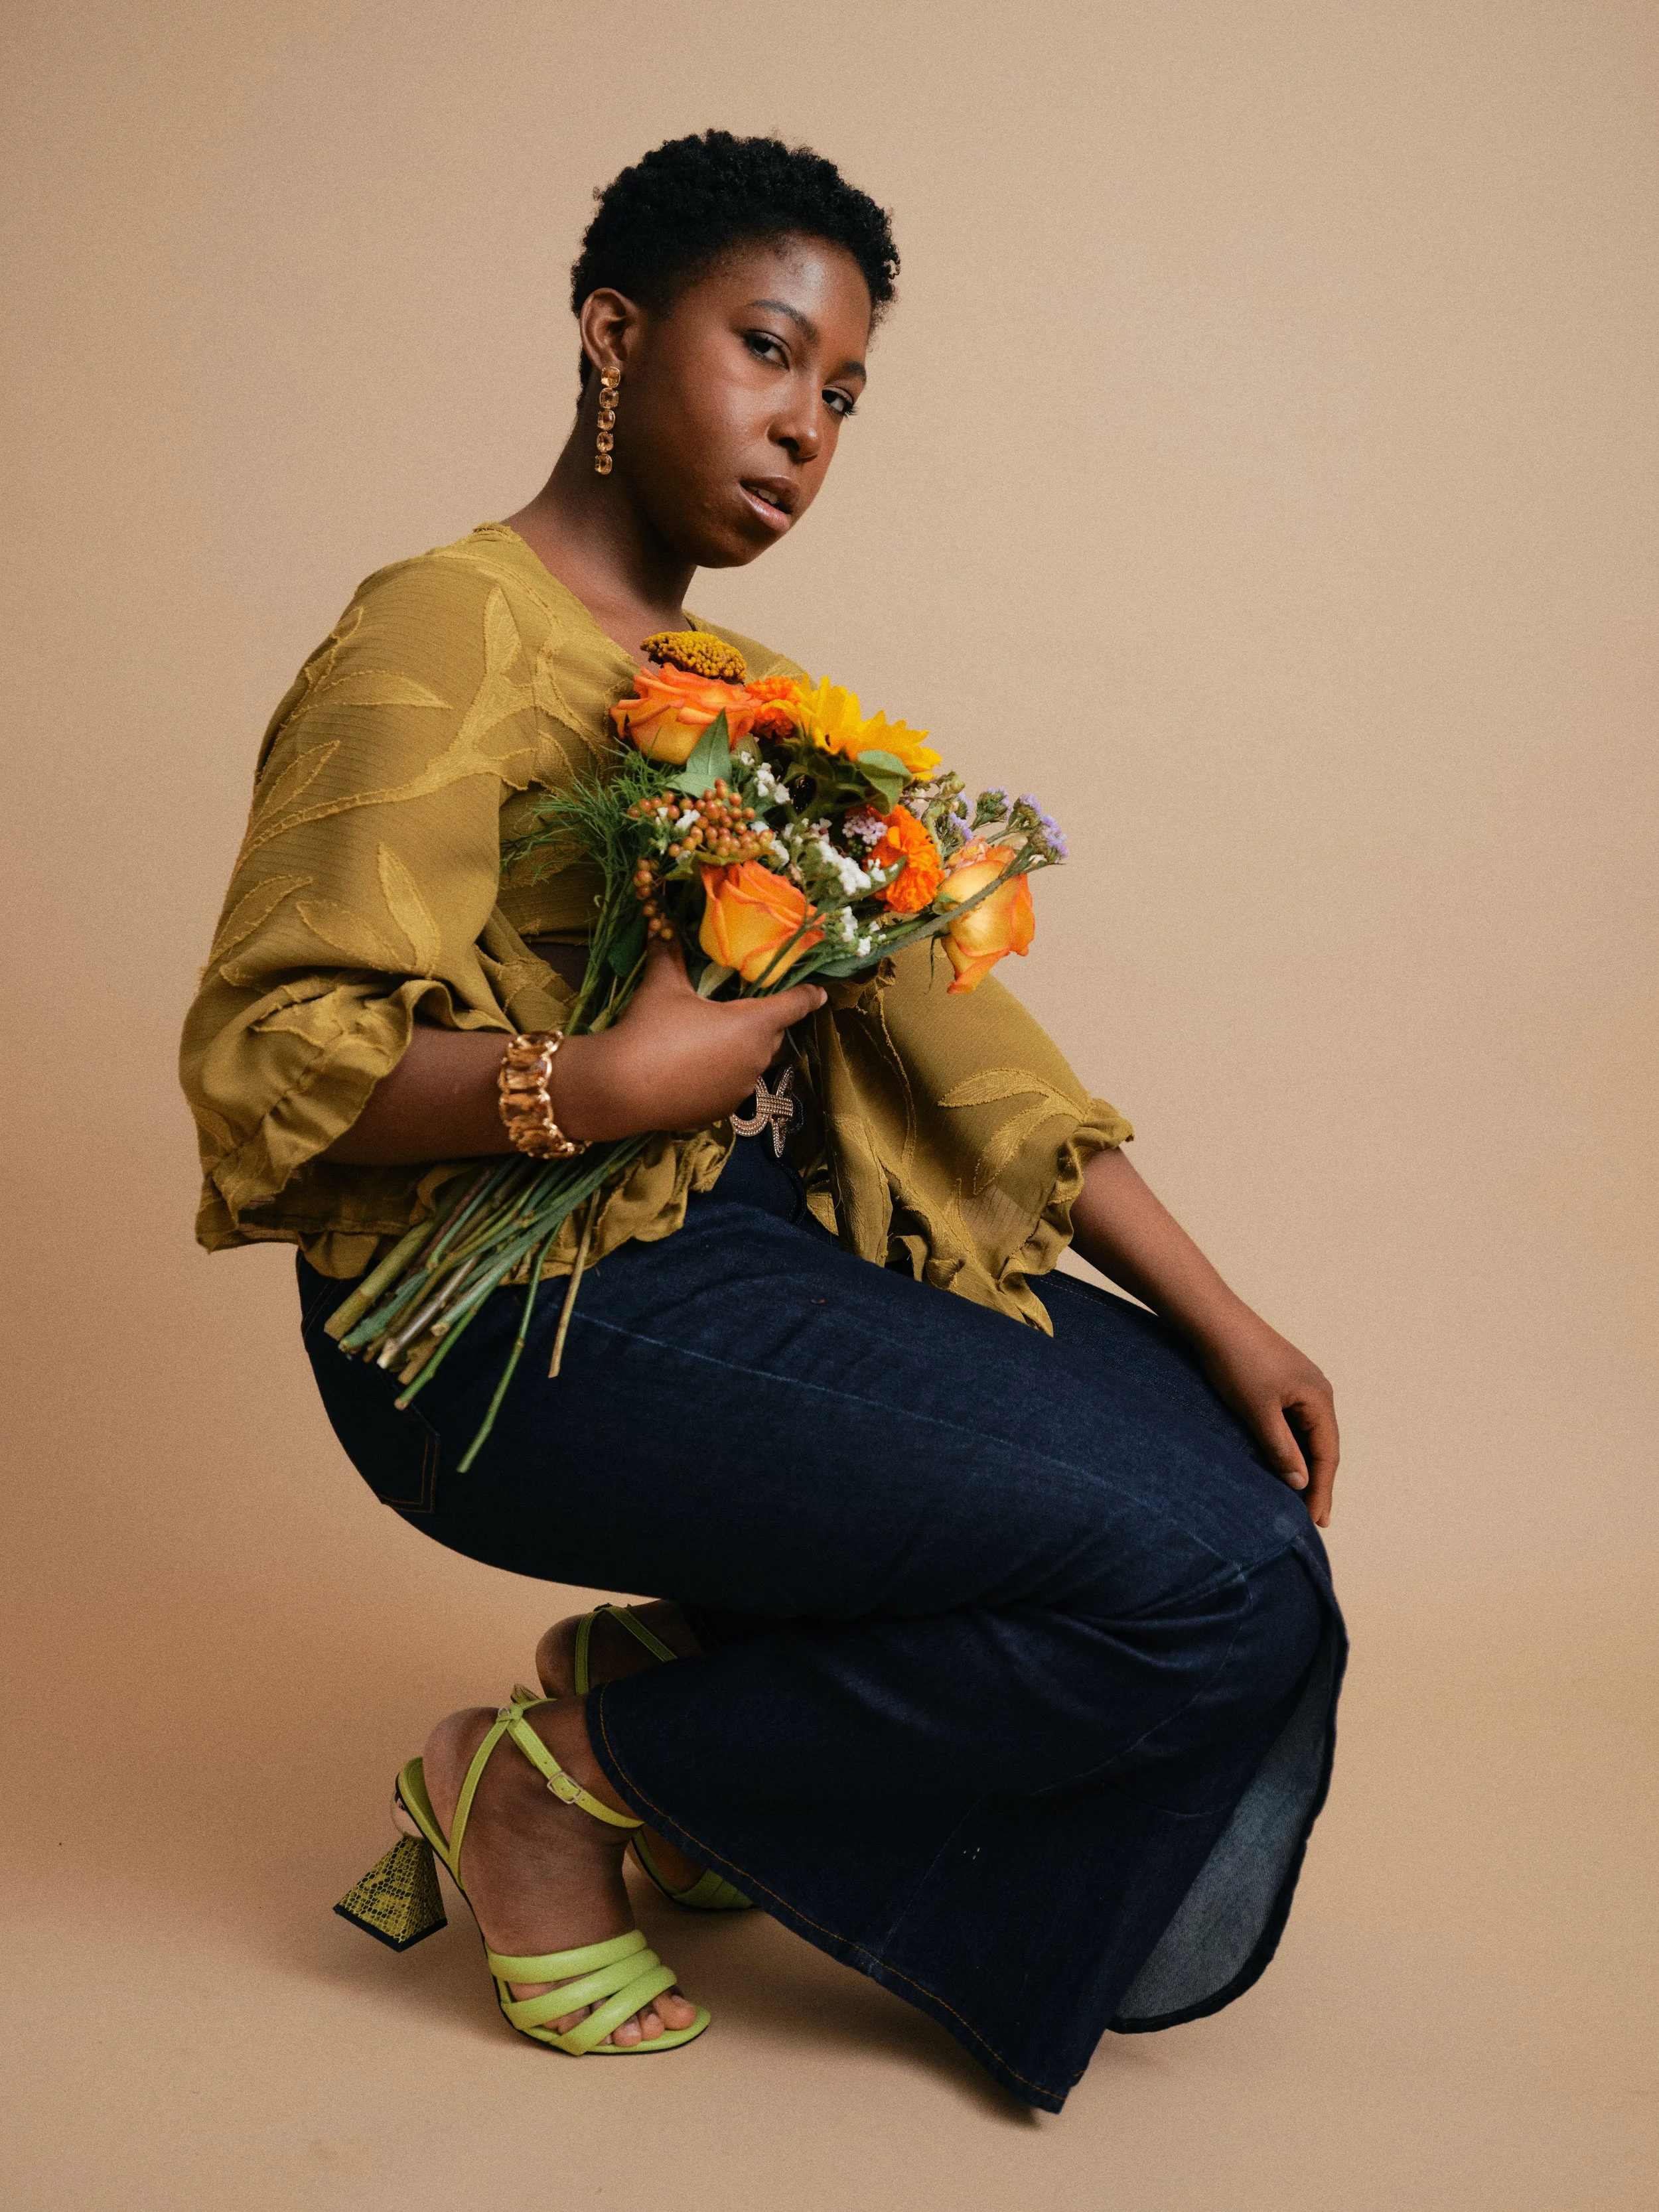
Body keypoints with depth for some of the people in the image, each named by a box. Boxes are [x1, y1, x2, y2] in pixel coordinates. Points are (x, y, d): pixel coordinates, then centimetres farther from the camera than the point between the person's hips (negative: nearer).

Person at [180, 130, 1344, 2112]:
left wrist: (1214, 1314, 2)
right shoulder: (449, 634, -8)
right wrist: (616, 1084, -25)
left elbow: (939, 1021, 9)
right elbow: (266, 1060, -16)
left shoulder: (756, 689, 17)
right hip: (522, 1310, -8)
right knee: (1208, 1578, -16)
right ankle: (571, 1776, -2)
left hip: (759, 1242, 9)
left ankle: (657, 1713, 5)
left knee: (1242, 1473, -3)